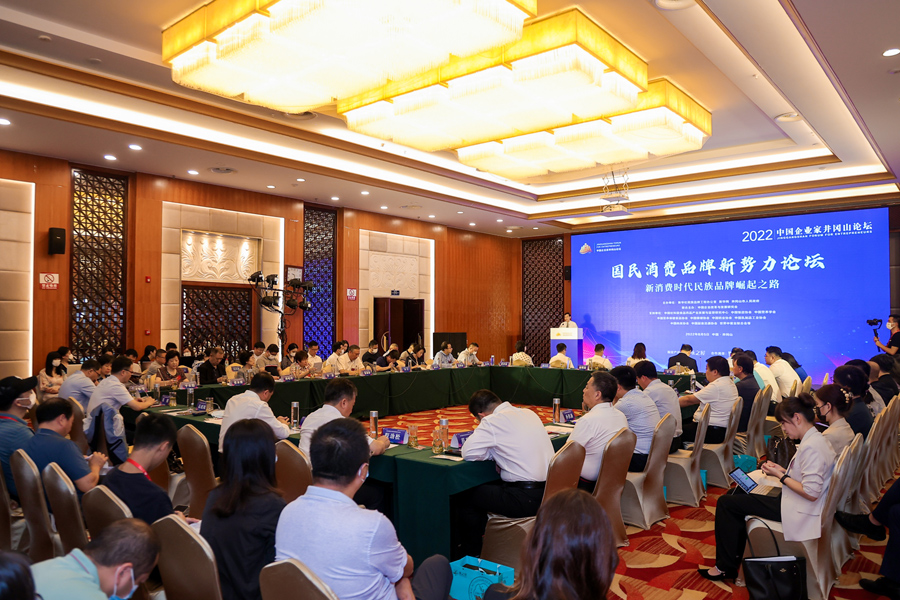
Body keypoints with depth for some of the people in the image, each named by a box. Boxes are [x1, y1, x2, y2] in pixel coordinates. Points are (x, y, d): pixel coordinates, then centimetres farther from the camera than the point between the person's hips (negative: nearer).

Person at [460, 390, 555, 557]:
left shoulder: (492, 421, -12)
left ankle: (471, 555, 28)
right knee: (487, 486, 27)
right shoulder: (530, 413, 12)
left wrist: (492, 452, 4)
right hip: (549, 491, 9)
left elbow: (468, 453, -14)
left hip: (527, 499, -9)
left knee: (468, 497, 12)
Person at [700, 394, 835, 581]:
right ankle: (734, 556, 23)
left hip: (798, 511, -11)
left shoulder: (811, 447, -25)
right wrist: (782, 470, 3)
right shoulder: (815, 439, 8)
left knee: (726, 503, -6)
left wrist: (781, 476, -16)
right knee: (737, 495, 18)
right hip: (796, 504, 11)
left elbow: (811, 493, -28)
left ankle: (726, 567, 8)